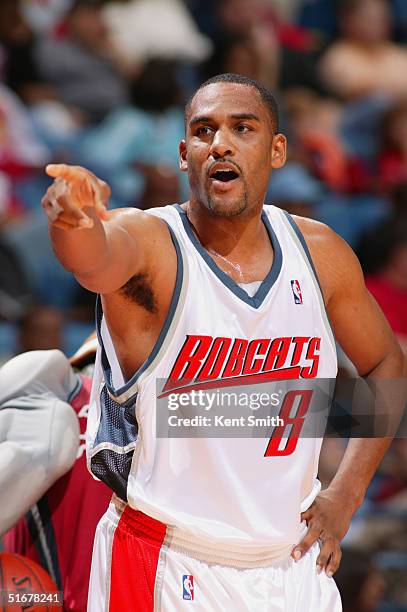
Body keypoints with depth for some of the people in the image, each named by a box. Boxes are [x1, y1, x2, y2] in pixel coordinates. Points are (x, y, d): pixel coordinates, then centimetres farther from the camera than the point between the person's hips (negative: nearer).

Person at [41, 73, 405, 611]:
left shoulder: (320, 254, 0)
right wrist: (73, 219, -63)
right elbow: (96, 258, -39)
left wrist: (346, 494, 5)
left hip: (293, 566, 4)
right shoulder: (149, 243, -14)